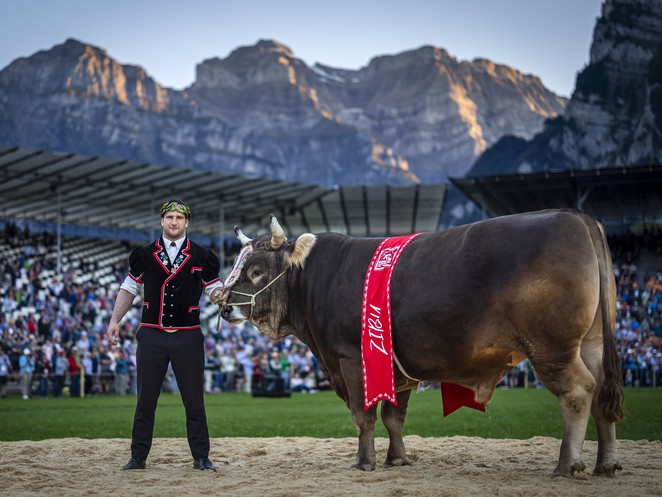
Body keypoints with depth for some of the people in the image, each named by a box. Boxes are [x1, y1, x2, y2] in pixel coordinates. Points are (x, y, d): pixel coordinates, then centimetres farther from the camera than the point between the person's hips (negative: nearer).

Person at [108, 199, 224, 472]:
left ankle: (201, 457, 11)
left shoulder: (202, 257, 3)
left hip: (188, 337, -1)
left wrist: (221, 295, -17)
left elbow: (214, 289, 7)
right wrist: (115, 320, 9)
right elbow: (129, 289, 14)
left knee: (194, 400, 1)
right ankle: (138, 457, 13)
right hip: (151, 335, 1)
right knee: (145, 400, 5)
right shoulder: (144, 255, 6)